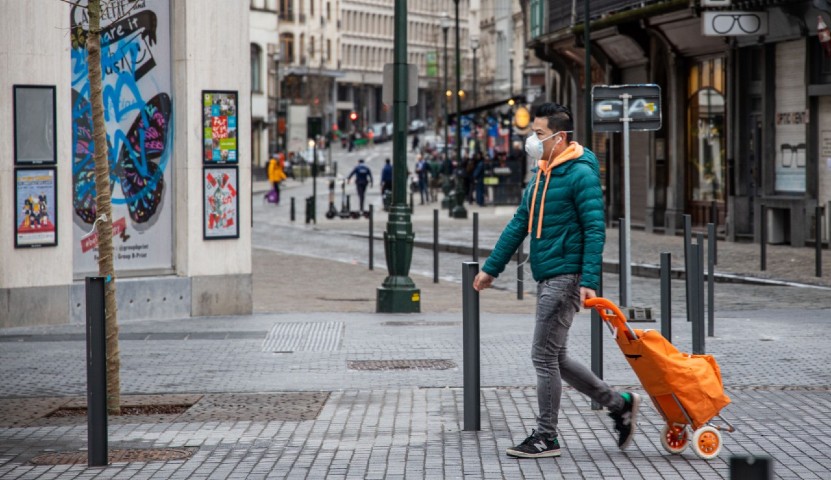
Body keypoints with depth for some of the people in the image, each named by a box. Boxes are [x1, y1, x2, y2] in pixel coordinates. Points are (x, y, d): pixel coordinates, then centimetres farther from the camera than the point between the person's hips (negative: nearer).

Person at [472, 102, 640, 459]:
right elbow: (519, 225, 20)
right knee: (553, 358, 13)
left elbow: (595, 230, -16)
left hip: (566, 277, -9)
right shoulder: (540, 174, 15)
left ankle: (546, 437, 4)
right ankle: (619, 404, 23)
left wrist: (589, 282, -23)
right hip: (547, 279, 9)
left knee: (544, 356, -6)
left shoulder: (580, 174, -12)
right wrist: (491, 268, 20)